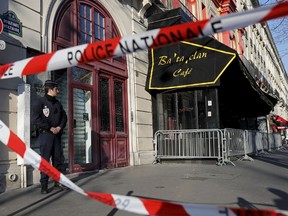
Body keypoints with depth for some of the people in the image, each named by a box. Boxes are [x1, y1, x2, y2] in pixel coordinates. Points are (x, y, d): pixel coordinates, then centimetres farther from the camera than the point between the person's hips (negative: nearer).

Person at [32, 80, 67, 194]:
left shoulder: (57, 103, 13)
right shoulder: (40, 102, -6)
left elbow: (64, 116, 13)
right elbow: (35, 119, -14)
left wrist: (60, 127, -5)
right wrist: (50, 128, -15)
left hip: (57, 135, 6)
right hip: (45, 134, -6)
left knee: (58, 159, 8)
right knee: (45, 160, -3)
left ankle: (58, 182, 19)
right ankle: (44, 185, 4)